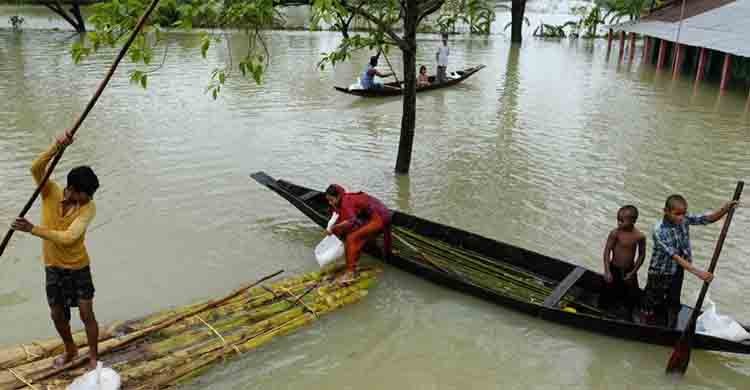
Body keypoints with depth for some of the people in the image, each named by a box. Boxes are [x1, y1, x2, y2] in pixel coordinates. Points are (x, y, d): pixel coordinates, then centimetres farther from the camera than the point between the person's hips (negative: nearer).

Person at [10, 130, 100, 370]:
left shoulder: (88, 208, -21)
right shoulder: (50, 193, -14)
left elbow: (68, 238, -31)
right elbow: (36, 169, -33)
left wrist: (32, 229, -30)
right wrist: (57, 147, -46)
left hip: (79, 268, -3)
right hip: (53, 267, 3)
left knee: (86, 314, 1)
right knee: (58, 315, 14)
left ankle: (93, 357, 20)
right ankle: (70, 350, 39)